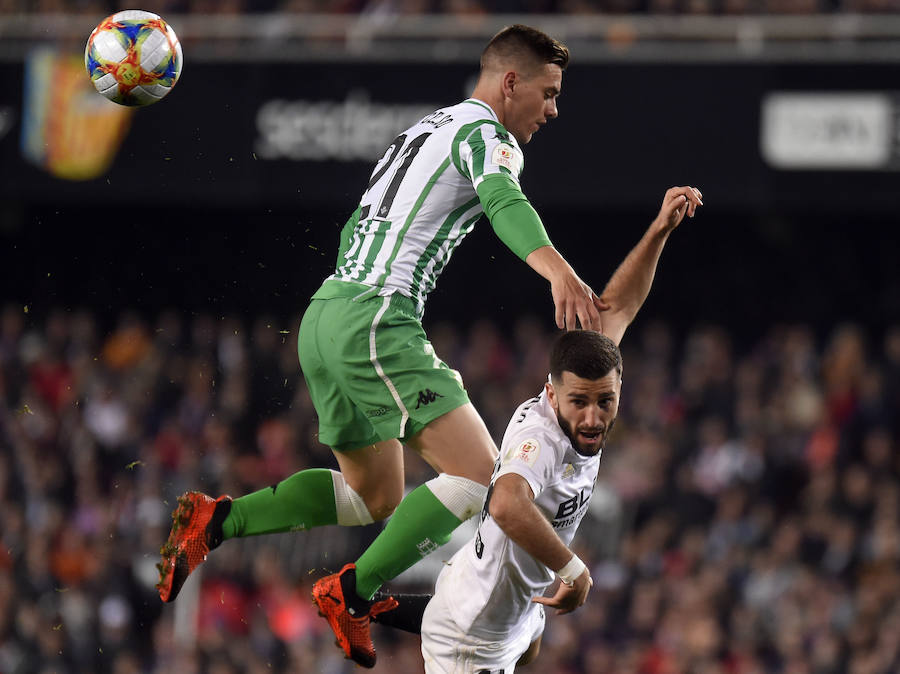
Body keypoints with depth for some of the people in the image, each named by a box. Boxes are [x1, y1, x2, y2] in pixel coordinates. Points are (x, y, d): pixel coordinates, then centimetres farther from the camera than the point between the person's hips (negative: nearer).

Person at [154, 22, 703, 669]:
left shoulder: (426, 129, 26)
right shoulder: (484, 132, -3)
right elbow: (503, 202, -27)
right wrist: (558, 272, -44)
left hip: (323, 316, 10)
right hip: (376, 318, -10)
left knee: (377, 495, 19)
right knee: (478, 471, -13)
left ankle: (217, 518, 9)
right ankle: (352, 594, -12)